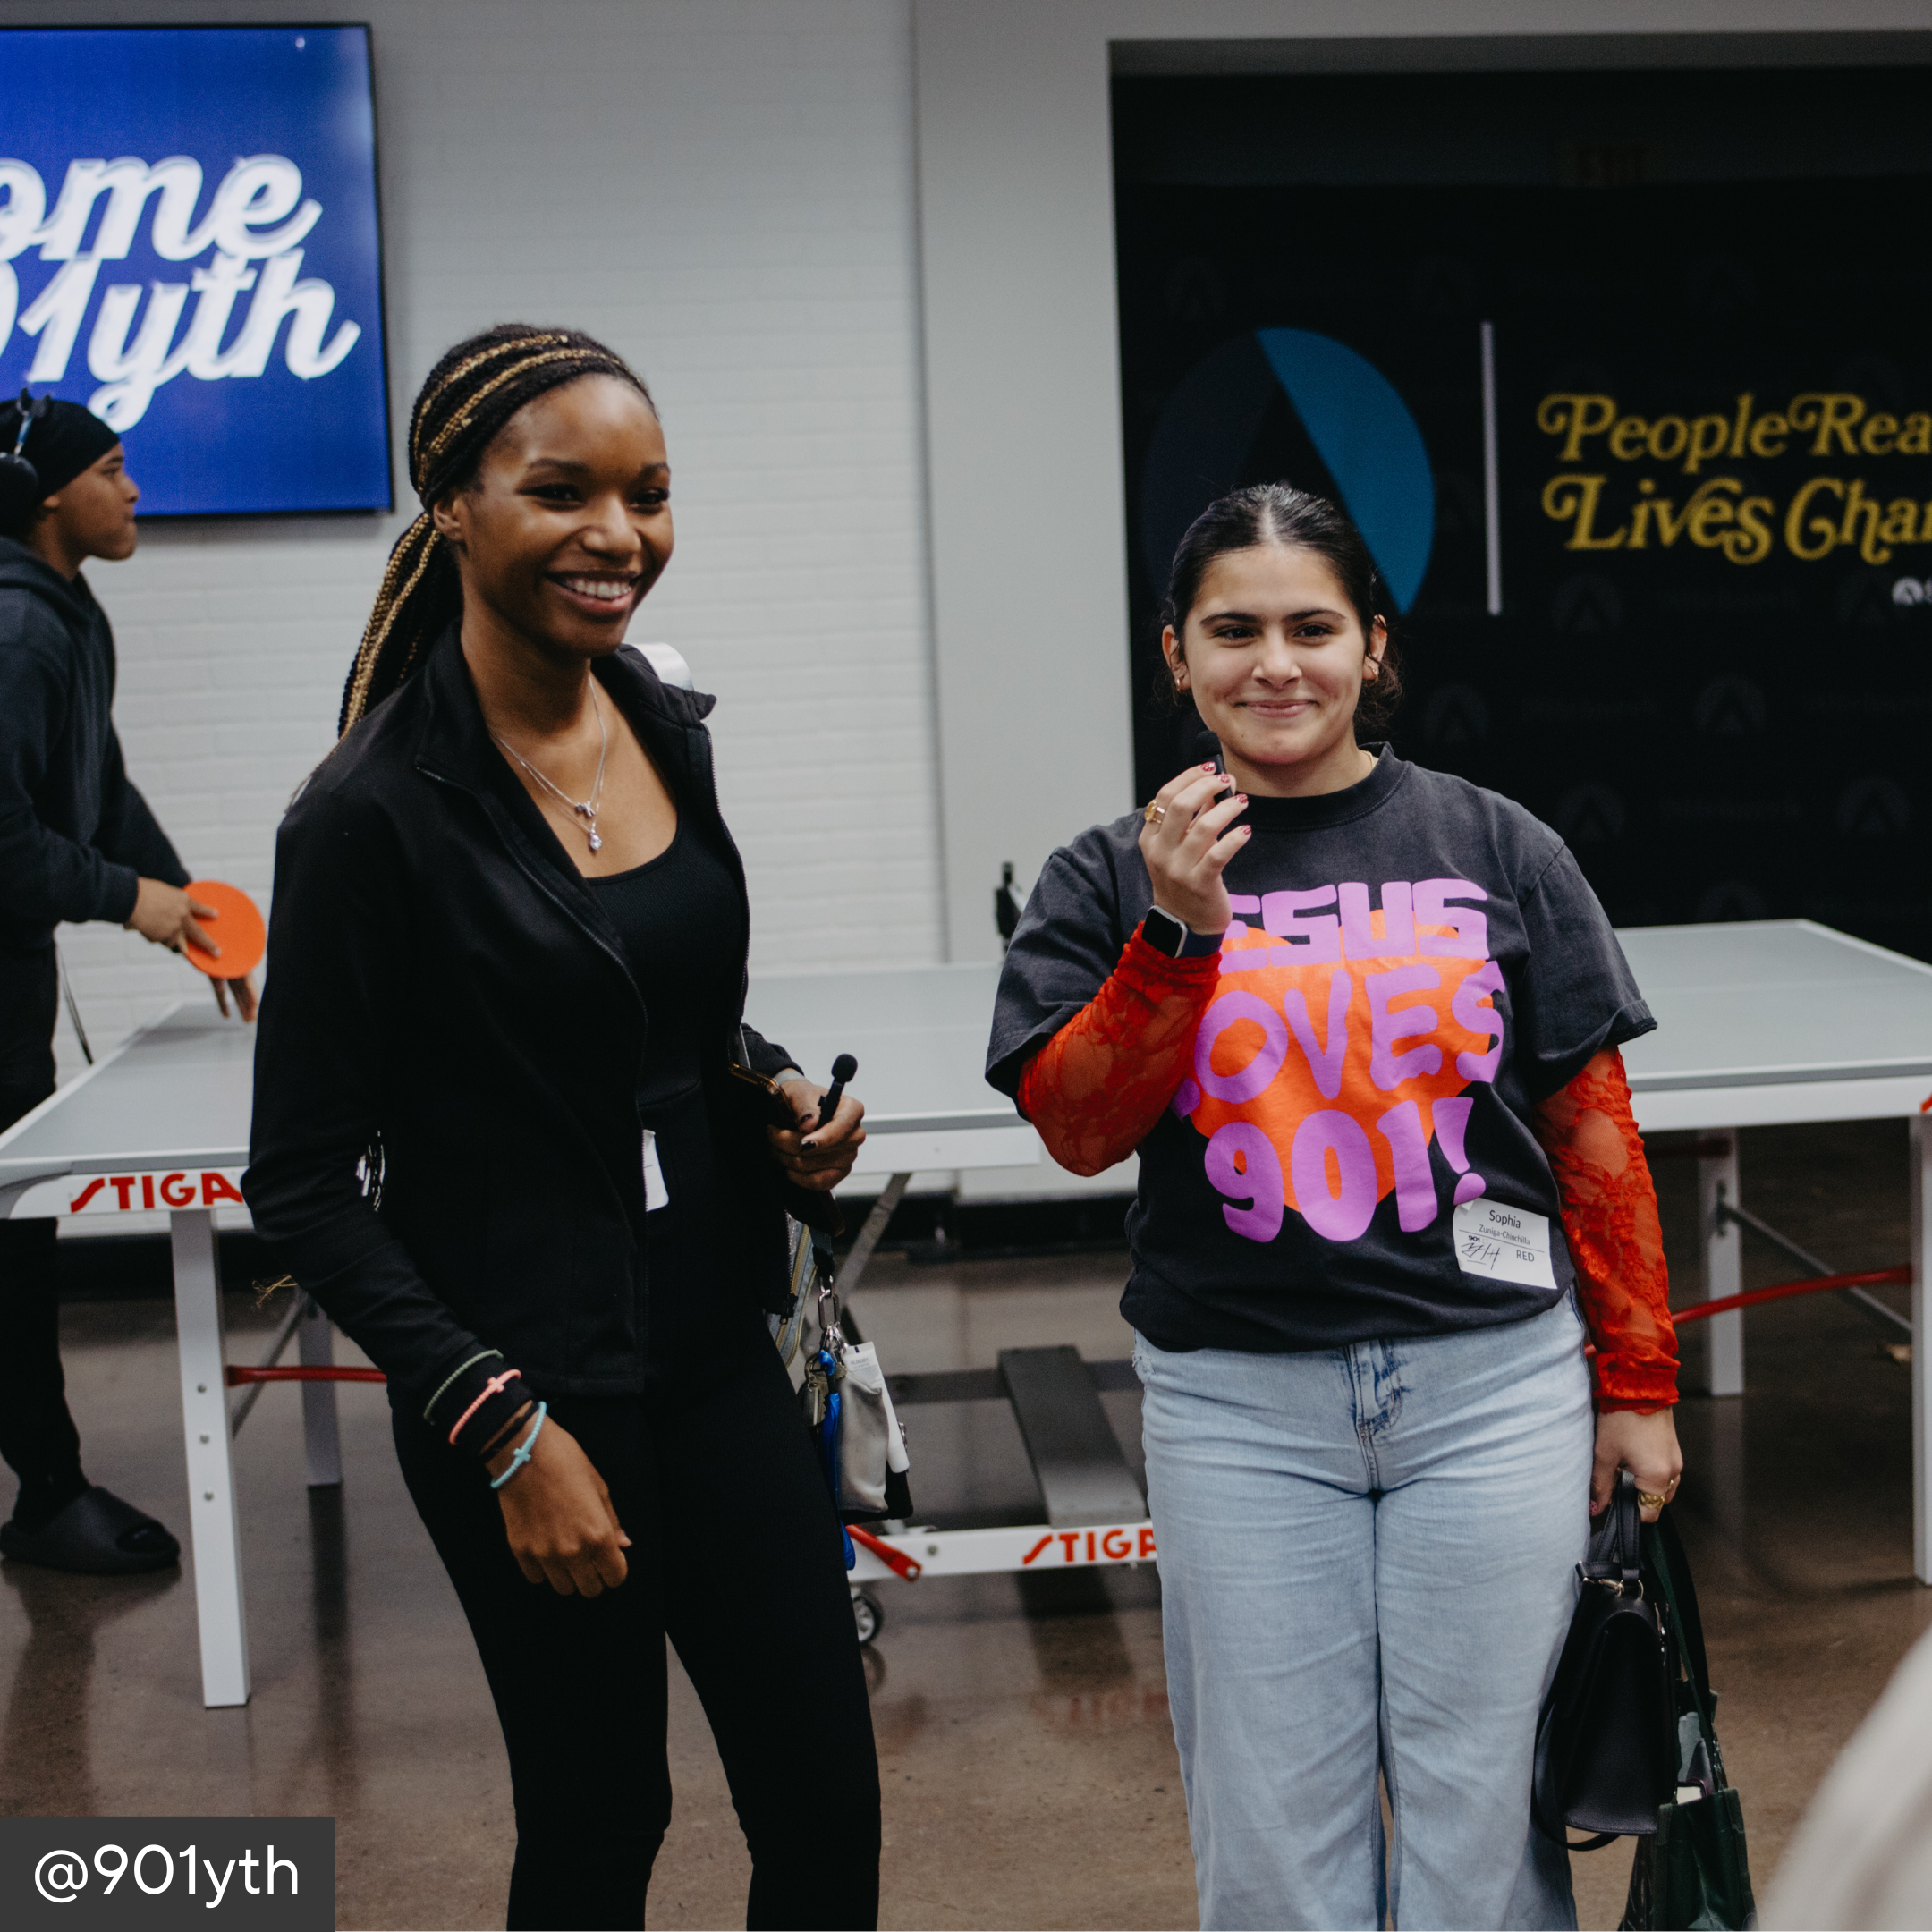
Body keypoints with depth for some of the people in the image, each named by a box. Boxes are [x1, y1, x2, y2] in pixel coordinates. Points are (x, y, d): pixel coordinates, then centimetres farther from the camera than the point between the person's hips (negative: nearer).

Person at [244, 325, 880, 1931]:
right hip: (527, 1388, -6)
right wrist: (504, 1427, -17)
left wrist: (780, 1096, 0)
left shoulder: (670, 731, 4)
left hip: (716, 1348, 6)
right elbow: (302, 1182, -13)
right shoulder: (374, 812, -16)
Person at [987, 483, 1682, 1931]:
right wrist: (1181, 933, -17)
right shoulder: (1114, 879, 3)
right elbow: (1077, 1130, -5)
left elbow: (1594, 1126, 5)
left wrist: (1638, 1380, 4)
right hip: (1241, 1405, 0)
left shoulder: (1495, 848, 3)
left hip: (1491, 1383, 0)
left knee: (1481, 1806, 7)